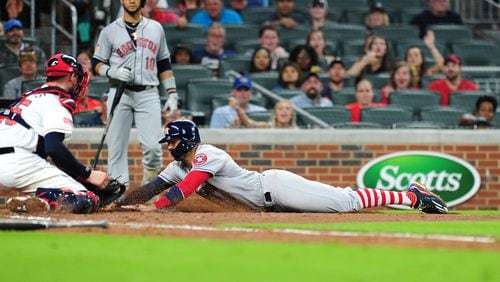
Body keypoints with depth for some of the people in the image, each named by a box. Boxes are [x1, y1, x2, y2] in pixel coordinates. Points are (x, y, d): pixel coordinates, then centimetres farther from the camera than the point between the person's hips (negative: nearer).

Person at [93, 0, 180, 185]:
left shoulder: (156, 29, 14)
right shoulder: (110, 31, 6)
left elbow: (164, 65, 18)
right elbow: (98, 65, 6)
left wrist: (172, 93, 11)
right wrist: (112, 72, -15)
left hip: (148, 95, 1)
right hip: (120, 94, -1)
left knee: (153, 146, -11)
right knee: (117, 147, -5)